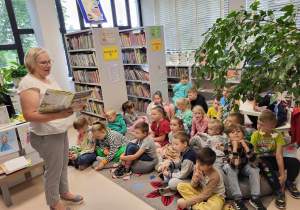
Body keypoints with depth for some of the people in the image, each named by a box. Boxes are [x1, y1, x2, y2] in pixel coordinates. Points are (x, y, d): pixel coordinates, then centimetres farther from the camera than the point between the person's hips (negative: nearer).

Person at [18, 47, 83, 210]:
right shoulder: (28, 83, -18)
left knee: (63, 165, 21)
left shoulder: (50, 78, 8)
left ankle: (64, 192, 44)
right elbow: (29, 115, -25)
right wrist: (58, 115, -37)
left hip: (61, 131, 8)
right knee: (53, 170, 8)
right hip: (46, 136, -8)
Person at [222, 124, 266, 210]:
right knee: (228, 167, -33)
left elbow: (255, 164, -34)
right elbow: (234, 165, -40)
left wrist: (245, 147, -41)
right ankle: (238, 199, -25)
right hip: (231, 168, -2)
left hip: (244, 167, 2)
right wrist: (235, 147, -46)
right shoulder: (227, 147, -28)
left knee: (254, 168, -26)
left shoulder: (248, 145, -23)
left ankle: (255, 198, -17)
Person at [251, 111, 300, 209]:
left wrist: (282, 175, -21)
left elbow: (279, 155, -19)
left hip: (272, 159, 2)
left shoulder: (277, 135, -14)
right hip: (261, 160, -2)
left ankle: (289, 182, 12)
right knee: (264, 165, -36)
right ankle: (279, 191, -21)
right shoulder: (255, 135, -15)